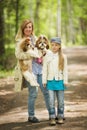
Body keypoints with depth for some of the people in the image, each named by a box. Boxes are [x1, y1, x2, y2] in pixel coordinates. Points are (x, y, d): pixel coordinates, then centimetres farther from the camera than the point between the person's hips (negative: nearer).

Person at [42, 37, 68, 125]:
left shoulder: (63, 57, 2)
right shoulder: (47, 57, 3)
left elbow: (65, 70, 3)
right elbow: (44, 69, 5)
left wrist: (65, 81, -1)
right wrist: (44, 81, 1)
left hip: (60, 81, 0)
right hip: (50, 81, 0)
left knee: (60, 100, 6)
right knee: (51, 101, -2)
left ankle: (60, 117, 16)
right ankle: (52, 118, 3)